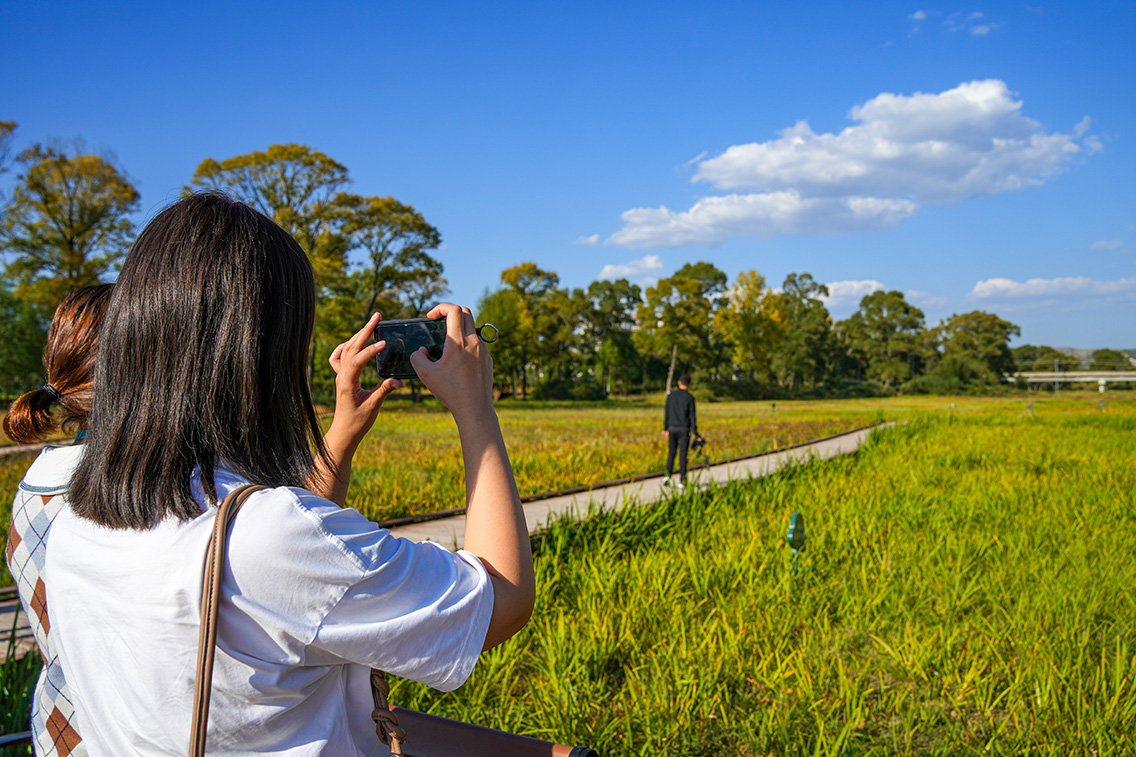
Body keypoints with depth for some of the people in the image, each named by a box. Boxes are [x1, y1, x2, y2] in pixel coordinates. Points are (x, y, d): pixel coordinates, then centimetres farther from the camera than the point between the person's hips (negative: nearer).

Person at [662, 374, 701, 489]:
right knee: (683, 455, 1)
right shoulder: (690, 398, -7)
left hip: (672, 429, 3)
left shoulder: (671, 395, 3)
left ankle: (668, 475, -5)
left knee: (671, 453, 13)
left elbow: (666, 413, 8)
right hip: (684, 429, -2)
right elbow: (692, 416, -8)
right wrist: (696, 433, -4)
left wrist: (665, 428, 20)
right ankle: (681, 481, 2)